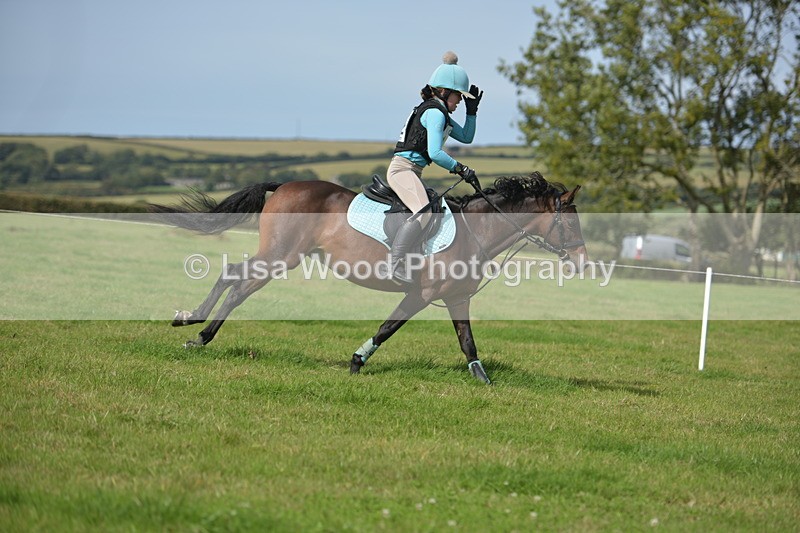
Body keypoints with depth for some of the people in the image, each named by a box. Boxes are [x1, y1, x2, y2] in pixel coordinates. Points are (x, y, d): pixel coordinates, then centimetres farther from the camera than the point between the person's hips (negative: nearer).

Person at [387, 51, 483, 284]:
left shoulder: (440, 113, 20)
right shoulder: (434, 112, -12)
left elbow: (466, 137, 28)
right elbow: (435, 153, -21)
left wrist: (472, 110, 18)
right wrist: (461, 169, -13)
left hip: (410, 172, 11)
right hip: (403, 169, -11)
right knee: (423, 213, -30)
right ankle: (395, 263, -39)